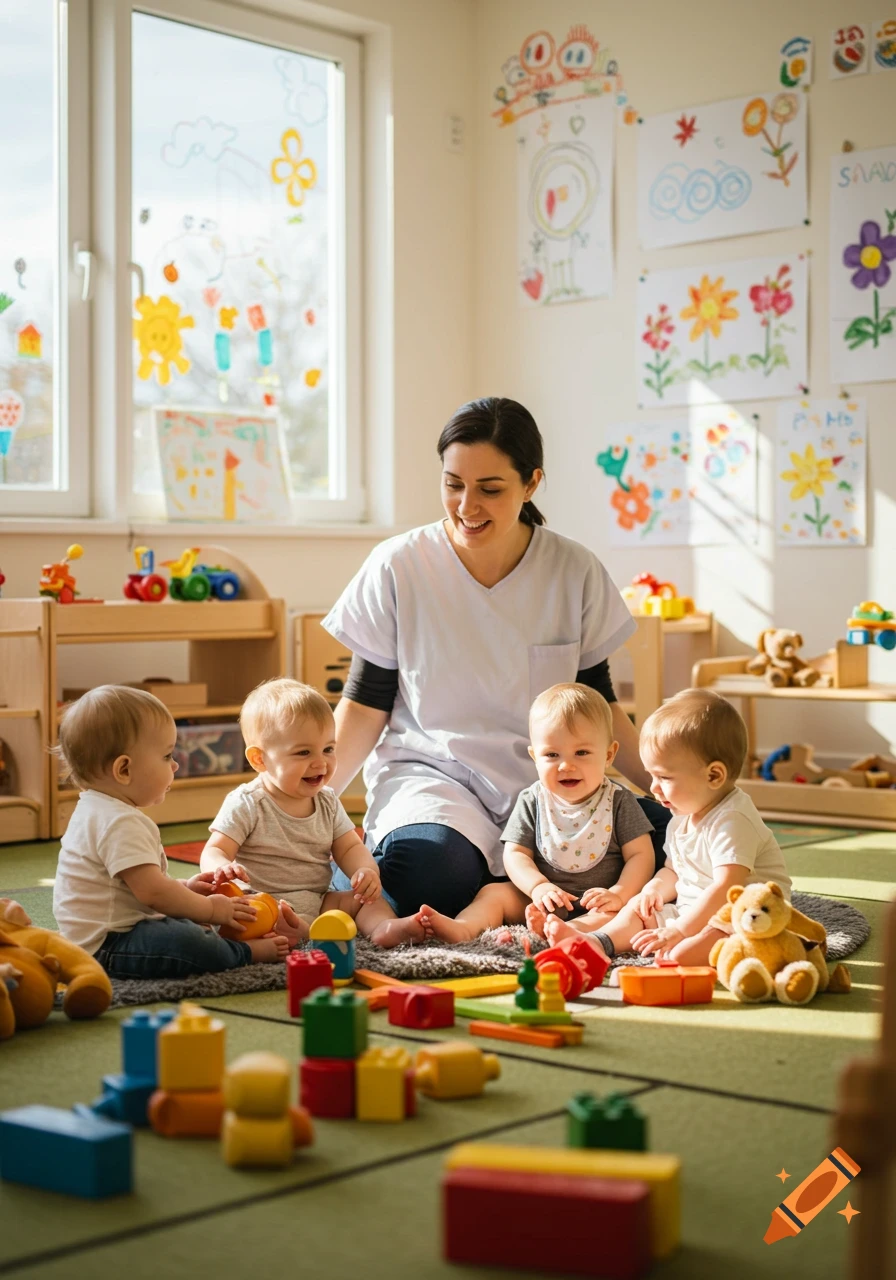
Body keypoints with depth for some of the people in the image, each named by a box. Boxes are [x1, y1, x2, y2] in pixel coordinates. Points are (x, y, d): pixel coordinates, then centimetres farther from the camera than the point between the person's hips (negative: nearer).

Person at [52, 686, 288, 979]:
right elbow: (152, 891, -25)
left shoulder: (96, 810, 15)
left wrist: (183, 888, 17)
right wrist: (211, 908, -13)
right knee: (182, 941, -32)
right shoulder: (121, 823, -22)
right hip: (103, 948, -12)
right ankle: (248, 951, -14)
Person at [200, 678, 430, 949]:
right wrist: (222, 867, -36)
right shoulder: (246, 804, -6)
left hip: (317, 904, 6)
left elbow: (349, 848, 9)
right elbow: (214, 852, -9)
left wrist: (366, 871, -15)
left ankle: (383, 926, -40)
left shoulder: (327, 803, 10)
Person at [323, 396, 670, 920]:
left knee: (669, 833, -24)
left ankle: (502, 890, -4)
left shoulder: (576, 572, 1)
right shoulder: (397, 567, -4)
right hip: (430, 773, -4)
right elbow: (365, 706, 1)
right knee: (432, 869, -39)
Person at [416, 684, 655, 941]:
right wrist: (539, 887, -19)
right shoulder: (531, 802, 3)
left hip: (594, 903, -3)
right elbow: (515, 853, 0)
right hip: (543, 901, 3)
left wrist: (618, 894, -21)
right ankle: (462, 928, -40)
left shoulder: (619, 802, -2)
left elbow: (640, 855, -4)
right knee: (493, 892, -13)